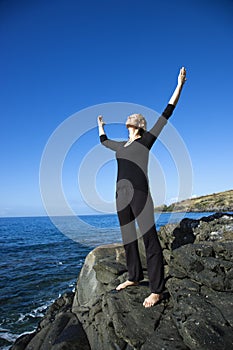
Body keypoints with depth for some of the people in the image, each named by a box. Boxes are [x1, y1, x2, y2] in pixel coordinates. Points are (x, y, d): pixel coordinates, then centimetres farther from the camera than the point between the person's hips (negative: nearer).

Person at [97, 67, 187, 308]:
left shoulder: (147, 139, 5)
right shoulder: (121, 145, 21)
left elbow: (167, 113, 3)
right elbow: (103, 140, 40)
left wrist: (179, 85, 3)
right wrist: (100, 124, 54)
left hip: (139, 193, -7)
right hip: (121, 194, 7)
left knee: (149, 238, -6)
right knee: (128, 237, 11)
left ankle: (156, 290, 0)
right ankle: (134, 277, 26)